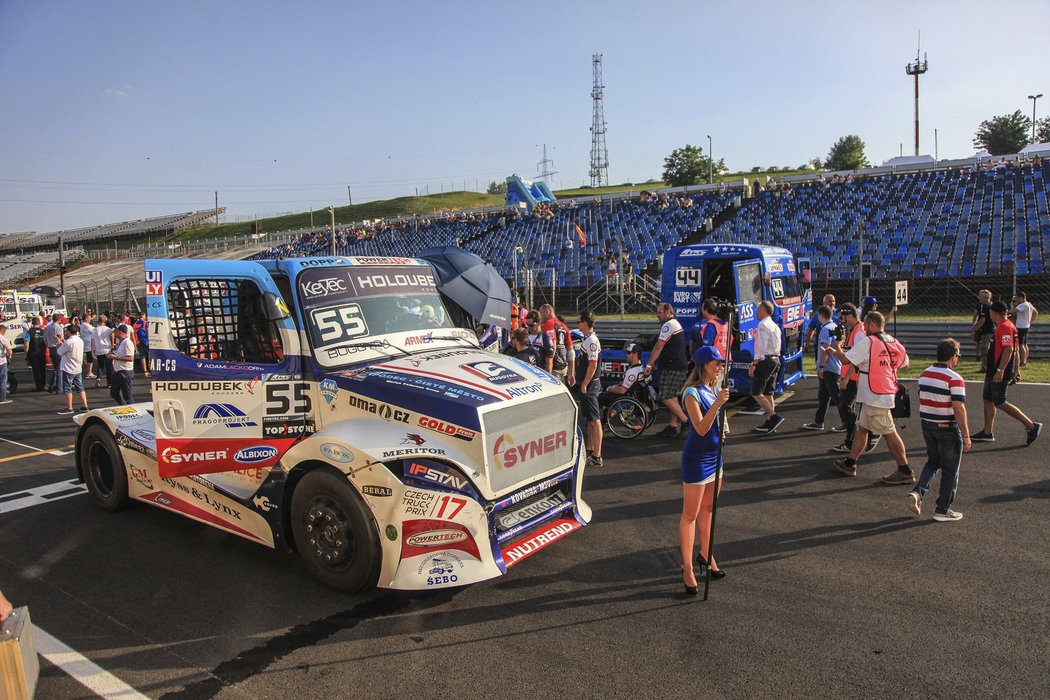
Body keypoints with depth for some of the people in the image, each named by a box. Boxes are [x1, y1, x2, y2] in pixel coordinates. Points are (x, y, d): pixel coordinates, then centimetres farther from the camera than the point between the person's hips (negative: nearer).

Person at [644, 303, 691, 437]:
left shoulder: (669, 325, -14)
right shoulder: (676, 324, 20)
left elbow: (658, 347, -18)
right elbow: (663, 348, 22)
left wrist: (649, 365, -14)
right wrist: (655, 363, 19)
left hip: (672, 368, -11)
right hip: (680, 366, 11)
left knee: (666, 397, -9)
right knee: (672, 397, 13)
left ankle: (685, 421, -5)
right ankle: (673, 426, 16)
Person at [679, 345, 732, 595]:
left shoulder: (714, 389, 6)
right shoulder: (692, 393, -19)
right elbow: (701, 429, -28)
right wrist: (717, 403, -35)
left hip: (714, 456, 8)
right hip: (696, 459, -8)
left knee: (708, 509, 20)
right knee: (690, 515, 1)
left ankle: (706, 555, 36)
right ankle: (687, 569, 9)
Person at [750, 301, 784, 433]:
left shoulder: (763, 325, -12)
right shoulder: (775, 326, 17)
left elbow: (761, 347, -19)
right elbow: (777, 347, 18)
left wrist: (754, 364, -18)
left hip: (765, 361, -10)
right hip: (776, 360, 10)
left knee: (756, 393, -6)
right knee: (768, 393, 12)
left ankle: (775, 417, -12)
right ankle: (769, 423, 13)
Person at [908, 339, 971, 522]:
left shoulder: (924, 374, 4)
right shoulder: (954, 379, -18)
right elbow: (959, 408, -21)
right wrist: (966, 436, -15)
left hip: (927, 425, 6)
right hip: (948, 429, -6)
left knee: (932, 462, 21)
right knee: (950, 470, 8)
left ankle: (918, 492, 0)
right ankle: (943, 510, 16)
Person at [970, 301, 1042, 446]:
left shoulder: (1004, 327, -18)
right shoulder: (1009, 326, 14)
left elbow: (1008, 349, -27)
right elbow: (1015, 350, 19)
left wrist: (1000, 371, -29)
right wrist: (1016, 371, 23)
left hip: (1000, 374, -11)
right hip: (993, 372, 11)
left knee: (1000, 403, -5)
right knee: (988, 400, 13)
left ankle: (1032, 426, 2)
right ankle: (987, 433, 19)